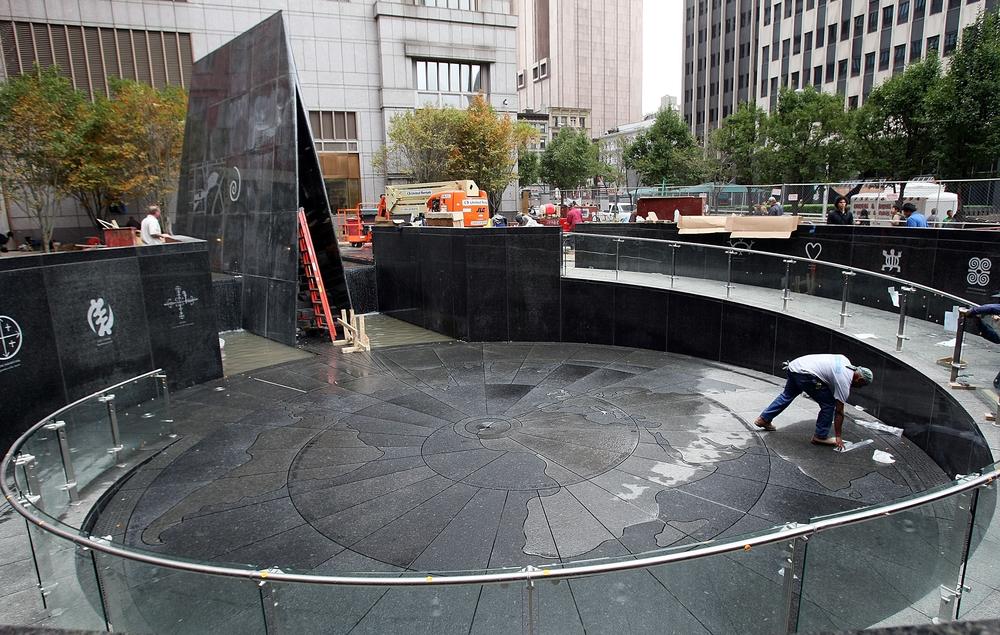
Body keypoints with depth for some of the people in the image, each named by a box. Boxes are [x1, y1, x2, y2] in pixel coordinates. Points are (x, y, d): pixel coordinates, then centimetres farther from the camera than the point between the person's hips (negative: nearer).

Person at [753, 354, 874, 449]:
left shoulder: (846, 361, 16)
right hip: (805, 374, -9)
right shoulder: (844, 381, -3)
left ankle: (763, 419, 31)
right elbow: (839, 411, 0)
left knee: (787, 395, 26)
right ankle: (820, 437, 11)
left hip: (794, 364, 9)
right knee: (829, 405, 0)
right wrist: (838, 437, 6)